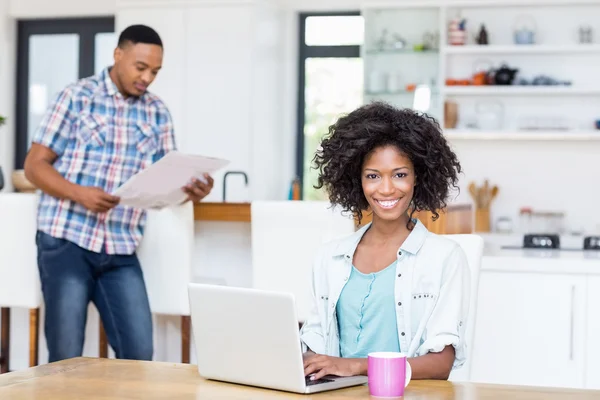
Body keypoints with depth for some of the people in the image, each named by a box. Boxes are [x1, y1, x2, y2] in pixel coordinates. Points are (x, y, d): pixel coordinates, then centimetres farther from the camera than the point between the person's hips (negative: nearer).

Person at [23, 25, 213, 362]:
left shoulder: (158, 113, 10)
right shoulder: (77, 97, -1)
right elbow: (35, 165, -2)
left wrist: (190, 191, -14)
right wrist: (79, 193, -20)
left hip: (121, 250, 4)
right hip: (66, 240, -3)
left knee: (139, 353, -1)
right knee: (66, 356, -1)